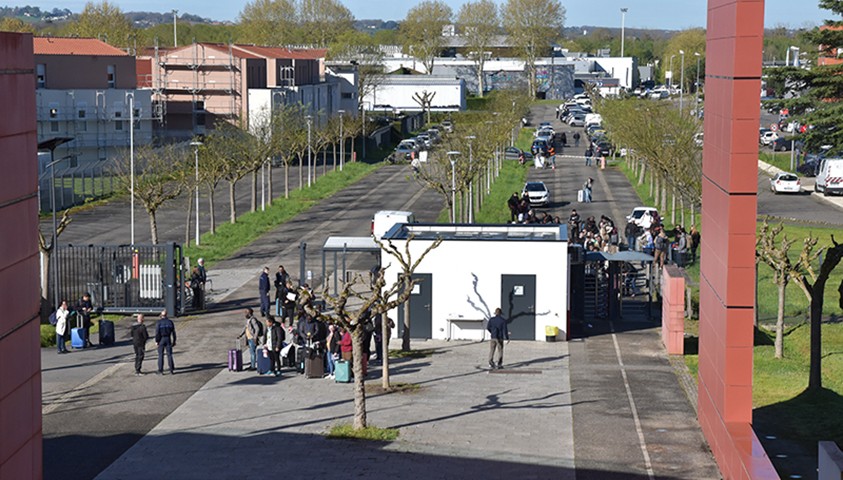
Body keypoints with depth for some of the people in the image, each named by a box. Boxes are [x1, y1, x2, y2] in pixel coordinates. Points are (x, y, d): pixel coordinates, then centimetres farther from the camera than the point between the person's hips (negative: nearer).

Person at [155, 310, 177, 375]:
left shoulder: (159, 322, -8)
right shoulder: (170, 322, 1)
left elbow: (157, 332, -13)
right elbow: (173, 332, 2)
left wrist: (156, 341, -8)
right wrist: (174, 341, 9)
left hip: (161, 340, -2)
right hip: (168, 340, 2)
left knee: (161, 355, 4)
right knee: (169, 355, 5)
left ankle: (161, 371, 4)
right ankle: (172, 370, 2)